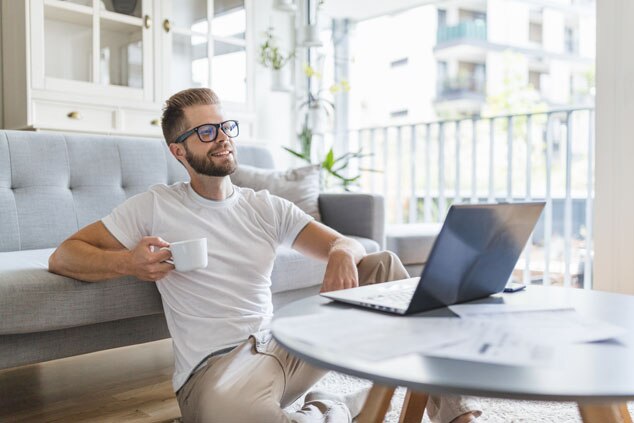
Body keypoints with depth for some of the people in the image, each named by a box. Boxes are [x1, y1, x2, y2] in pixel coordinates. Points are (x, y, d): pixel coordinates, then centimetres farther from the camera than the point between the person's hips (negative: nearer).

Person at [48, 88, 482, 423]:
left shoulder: (267, 207, 12)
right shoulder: (154, 206, 3)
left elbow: (347, 244, 7)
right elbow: (63, 256, 2)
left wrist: (343, 253, -19)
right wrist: (128, 262, -19)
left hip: (285, 350, 5)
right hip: (215, 366, -4)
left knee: (381, 264, -6)